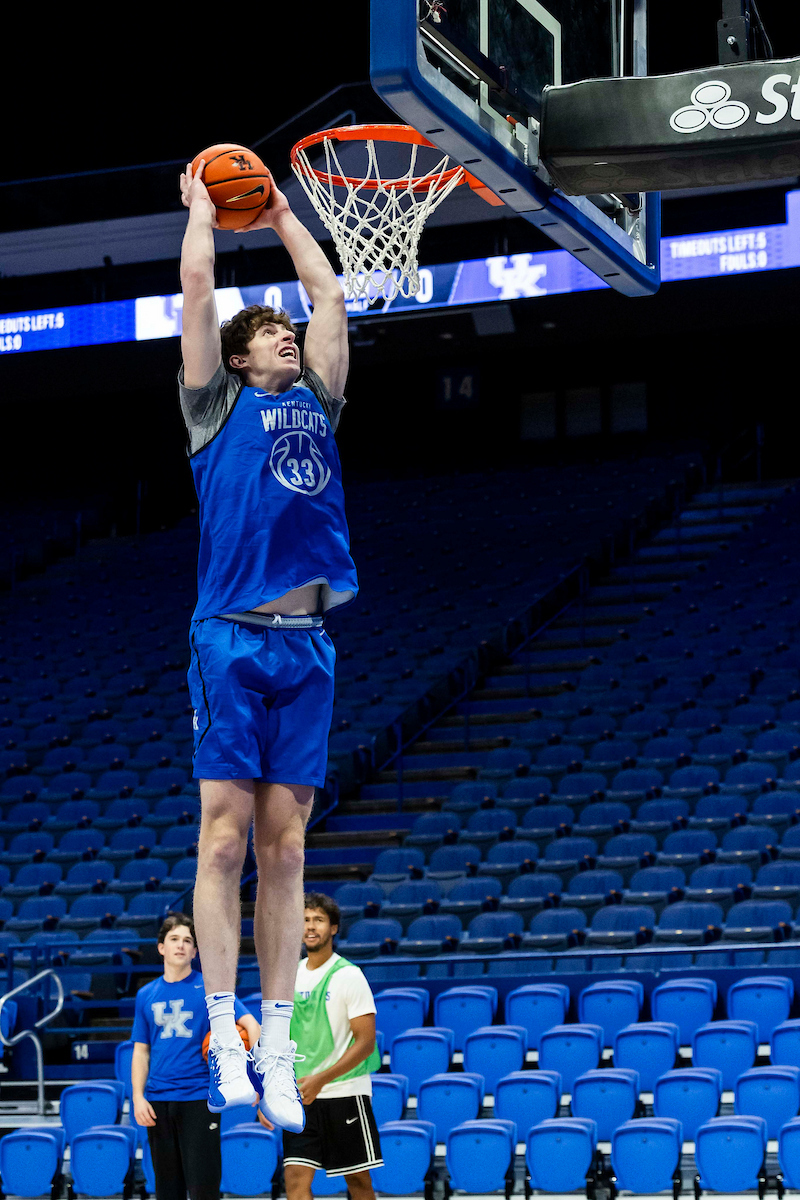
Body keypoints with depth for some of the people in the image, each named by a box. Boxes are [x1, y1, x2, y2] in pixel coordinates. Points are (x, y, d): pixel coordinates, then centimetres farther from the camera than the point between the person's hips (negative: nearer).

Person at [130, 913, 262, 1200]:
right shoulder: (146, 995, 12)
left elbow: (251, 1025, -6)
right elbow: (141, 1051, 15)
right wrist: (138, 1097, 2)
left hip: (199, 1098, -4)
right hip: (158, 1101, 4)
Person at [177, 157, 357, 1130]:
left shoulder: (316, 401, 20)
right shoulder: (217, 403, 9)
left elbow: (330, 293, 25)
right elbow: (197, 287, 9)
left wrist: (281, 216, 34)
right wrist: (201, 205, 21)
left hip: (306, 645, 4)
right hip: (232, 638, -4)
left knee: (284, 847, 3)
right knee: (225, 835, -5)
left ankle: (278, 1050, 3)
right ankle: (225, 1040, -3)